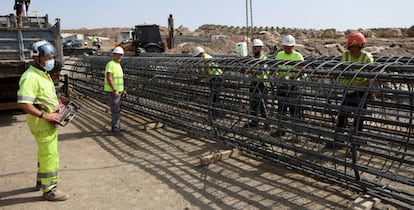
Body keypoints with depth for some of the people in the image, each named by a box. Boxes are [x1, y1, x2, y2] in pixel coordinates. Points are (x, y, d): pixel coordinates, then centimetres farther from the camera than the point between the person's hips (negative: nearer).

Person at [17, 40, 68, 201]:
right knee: (50, 155, -3)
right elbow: (23, 103, -29)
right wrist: (45, 116, -26)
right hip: (42, 123, -10)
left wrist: (56, 107, 9)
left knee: (44, 152, 22)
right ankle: (49, 190, 8)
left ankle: (41, 181, 39)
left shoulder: (44, 74, 11)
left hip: (49, 122, 10)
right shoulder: (31, 77, -21)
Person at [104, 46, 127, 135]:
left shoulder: (118, 65, 15)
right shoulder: (110, 64, -16)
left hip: (118, 91, 10)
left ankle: (115, 127, 22)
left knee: (116, 110, 13)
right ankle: (116, 129, -6)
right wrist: (114, 90, -29)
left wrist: (123, 89, 16)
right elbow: (109, 78, -24)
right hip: (113, 91, -10)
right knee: (116, 110, -10)